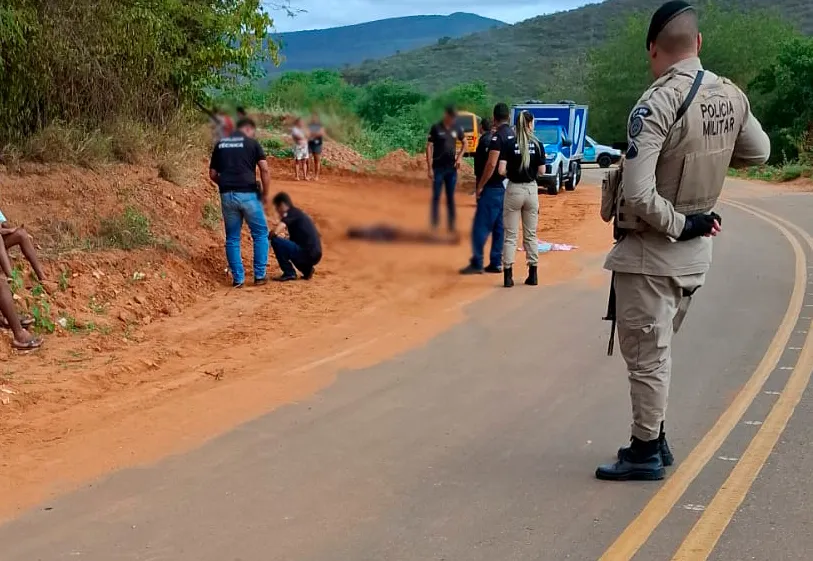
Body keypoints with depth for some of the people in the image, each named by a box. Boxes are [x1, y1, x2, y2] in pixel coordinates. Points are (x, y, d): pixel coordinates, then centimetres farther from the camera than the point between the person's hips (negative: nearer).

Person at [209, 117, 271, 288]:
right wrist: (265, 194, 3)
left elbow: (213, 174, 13)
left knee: (232, 238, 11)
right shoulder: (252, 143, 3)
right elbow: (265, 170, -7)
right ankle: (259, 275, 10)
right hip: (247, 194, -3)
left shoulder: (220, 144, 15)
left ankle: (238, 278, 10)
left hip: (227, 196, 3)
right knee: (260, 234, 12)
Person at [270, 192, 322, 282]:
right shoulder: (298, 214, 22)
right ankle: (307, 269, 16)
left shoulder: (292, 213, -6)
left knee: (275, 241, -12)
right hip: (315, 255, 10)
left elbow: (276, 232, -21)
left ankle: (289, 273, -5)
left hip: (307, 254, -10)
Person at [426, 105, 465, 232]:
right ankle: (434, 224, 6)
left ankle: (452, 225, 14)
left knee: (451, 197, 8)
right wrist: (429, 168, -11)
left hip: (451, 168, 3)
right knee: (436, 197, 1)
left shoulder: (457, 128, 4)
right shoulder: (436, 128, -7)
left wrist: (459, 157, 2)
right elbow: (429, 147, -7)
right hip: (438, 168, -3)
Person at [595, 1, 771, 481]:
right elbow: (759, 153, 16)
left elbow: (638, 194, -28)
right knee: (658, 351, 22)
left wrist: (679, 225, -15)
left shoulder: (658, 104, -22)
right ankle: (654, 440, 32)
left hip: (651, 251, -7)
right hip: (696, 251, 7)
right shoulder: (732, 97, -2)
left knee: (645, 356, 6)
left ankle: (646, 454, 17)